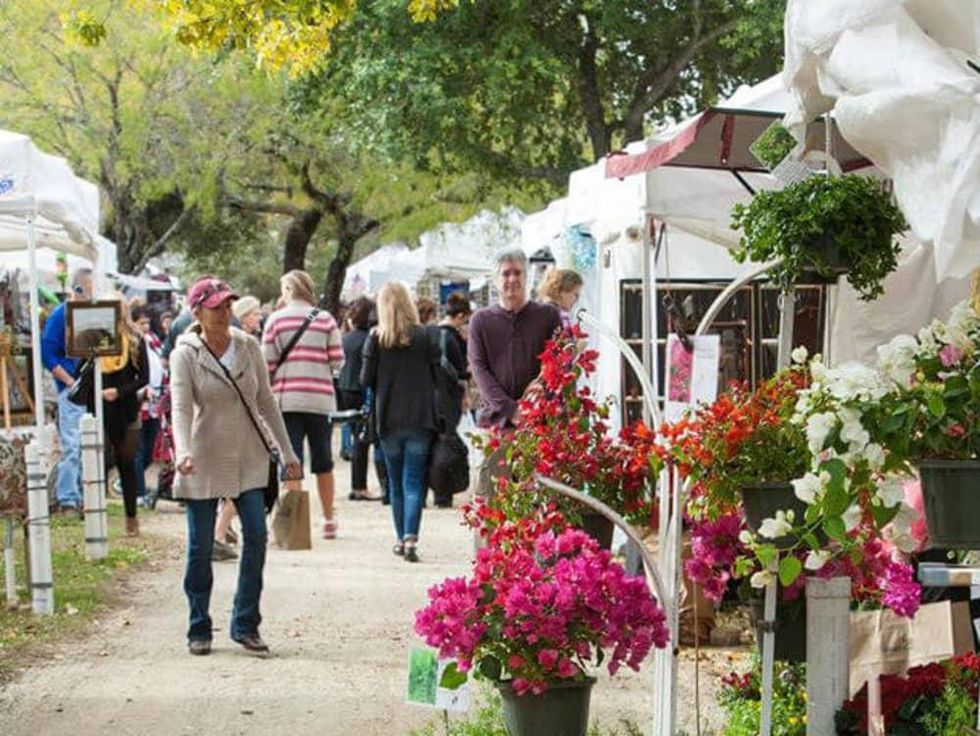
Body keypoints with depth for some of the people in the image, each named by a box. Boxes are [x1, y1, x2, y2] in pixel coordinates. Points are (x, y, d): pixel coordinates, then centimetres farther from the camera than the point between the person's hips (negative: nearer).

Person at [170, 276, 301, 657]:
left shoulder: (249, 347, 3)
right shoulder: (185, 354, -8)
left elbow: (266, 402, 10)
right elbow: (181, 408, -19)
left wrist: (287, 452, 10)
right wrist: (183, 452, -35)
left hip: (249, 458, 3)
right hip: (205, 462, -3)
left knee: (256, 536, -5)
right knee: (200, 546, 2)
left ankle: (245, 624, 6)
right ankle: (199, 629, 15)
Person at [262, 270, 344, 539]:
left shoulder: (275, 320, -1)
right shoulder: (325, 319, 3)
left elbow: (268, 363, -3)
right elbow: (337, 360, 0)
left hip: (287, 399, -2)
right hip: (320, 398, 2)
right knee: (322, 461, 12)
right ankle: (329, 520, 19)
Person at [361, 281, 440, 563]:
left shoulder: (376, 339, -5)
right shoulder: (426, 336, -5)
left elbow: (366, 379, -2)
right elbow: (437, 375, -1)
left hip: (389, 420, 1)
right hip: (420, 418, -1)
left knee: (395, 481, 14)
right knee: (414, 481, -1)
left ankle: (401, 539, 19)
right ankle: (410, 537, -17)